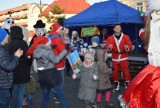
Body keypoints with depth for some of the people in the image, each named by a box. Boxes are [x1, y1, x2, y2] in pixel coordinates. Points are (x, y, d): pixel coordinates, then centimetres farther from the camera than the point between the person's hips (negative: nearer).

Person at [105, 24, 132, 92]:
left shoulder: (126, 37, 0)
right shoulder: (110, 38, 3)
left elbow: (130, 46, -9)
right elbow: (106, 48, -6)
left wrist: (127, 47, -32)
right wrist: (109, 47, -29)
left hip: (124, 58, -1)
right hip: (115, 59, 2)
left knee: (126, 72, -1)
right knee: (114, 73, 6)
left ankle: (127, 86, 10)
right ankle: (116, 86, 22)